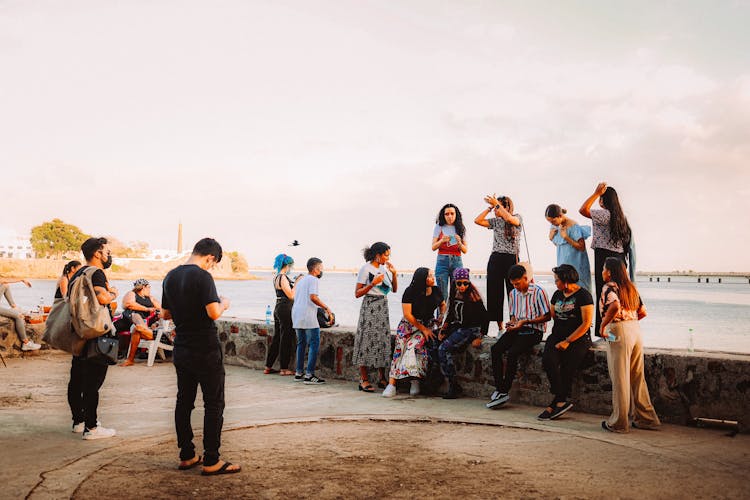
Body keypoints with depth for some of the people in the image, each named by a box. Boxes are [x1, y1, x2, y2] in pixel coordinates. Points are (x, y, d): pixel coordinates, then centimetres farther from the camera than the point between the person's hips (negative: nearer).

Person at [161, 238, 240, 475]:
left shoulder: (170, 277, 9)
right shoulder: (203, 276, -16)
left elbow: (165, 314, 17)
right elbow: (214, 313, -24)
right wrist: (223, 304, -4)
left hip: (181, 349, 8)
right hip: (206, 350, -8)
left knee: (184, 402, 14)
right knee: (214, 404, 1)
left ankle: (187, 456, 23)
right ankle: (211, 461, 4)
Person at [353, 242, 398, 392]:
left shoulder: (385, 268, 13)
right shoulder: (366, 269, -6)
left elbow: (394, 289, 17)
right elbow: (357, 293, -8)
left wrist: (394, 274, 4)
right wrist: (373, 284, -17)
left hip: (383, 307, 7)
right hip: (370, 307, -6)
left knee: (383, 340, 5)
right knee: (368, 340, -7)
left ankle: (382, 379, 13)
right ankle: (364, 380, -2)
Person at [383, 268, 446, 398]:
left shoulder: (436, 291, 4)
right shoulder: (410, 292, -7)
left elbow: (443, 305, 25)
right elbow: (407, 314, -10)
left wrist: (442, 316, 5)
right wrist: (423, 329, -11)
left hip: (429, 324, 1)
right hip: (409, 324, -1)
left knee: (413, 345, -29)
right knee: (400, 346, -25)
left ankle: (415, 380, -26)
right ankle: (392, 383, -28)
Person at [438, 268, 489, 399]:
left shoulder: (473, 297, -13)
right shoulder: (454, 295, 8)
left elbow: (485, 317, -12)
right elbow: (451, 315, 18)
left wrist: (479, 337, -16)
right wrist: (443, 330, 7)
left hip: (470, 329, -8)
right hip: (457, 327, 8)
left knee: (443, 349, -20)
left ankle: (454, 387, -14)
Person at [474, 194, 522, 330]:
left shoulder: (517, 218, 2)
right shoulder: (496, 221, 12)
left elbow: (510, 219, -21)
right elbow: (477, 220, 4)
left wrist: (497, 204, -17)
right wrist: (490, 207, 2)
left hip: (511, 259, -4)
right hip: (495, 260, 4)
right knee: (495, 293, 4)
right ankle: (500, 327, 12)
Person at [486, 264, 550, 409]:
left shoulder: (538, 292, -7)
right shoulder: (513, 293, 14)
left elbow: (546, 316, -8)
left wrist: (525, 321, -15)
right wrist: (511, 323, 1)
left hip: (533, 330, -6)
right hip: (517, 329, 6)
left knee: (512, 353, -29)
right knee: (495, 349, -19)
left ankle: (504, 391, -19)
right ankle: (499, 389, -19)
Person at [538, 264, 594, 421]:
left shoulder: (583, 295, -7)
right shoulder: (557, 294, 15)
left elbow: (586, 324, -11)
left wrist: (567, 341, -14)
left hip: (578, 339, -5)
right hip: (557, 335, 5)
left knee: (566, 370, -19)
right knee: (548, 360, -23)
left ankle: (554, 405, -7)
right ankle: (562, 401, -19)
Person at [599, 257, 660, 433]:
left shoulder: (609, 287, -8)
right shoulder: (631, 287, 15)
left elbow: (615, 306, -27)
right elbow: (643, 312, 15)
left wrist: (603, 325, -17)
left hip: (619, 332, -7)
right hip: (636, 330, 7)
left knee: (620, 380, 0)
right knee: (637, 377, 16)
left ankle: (619, 423, 8)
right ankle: (646, 418, 22)